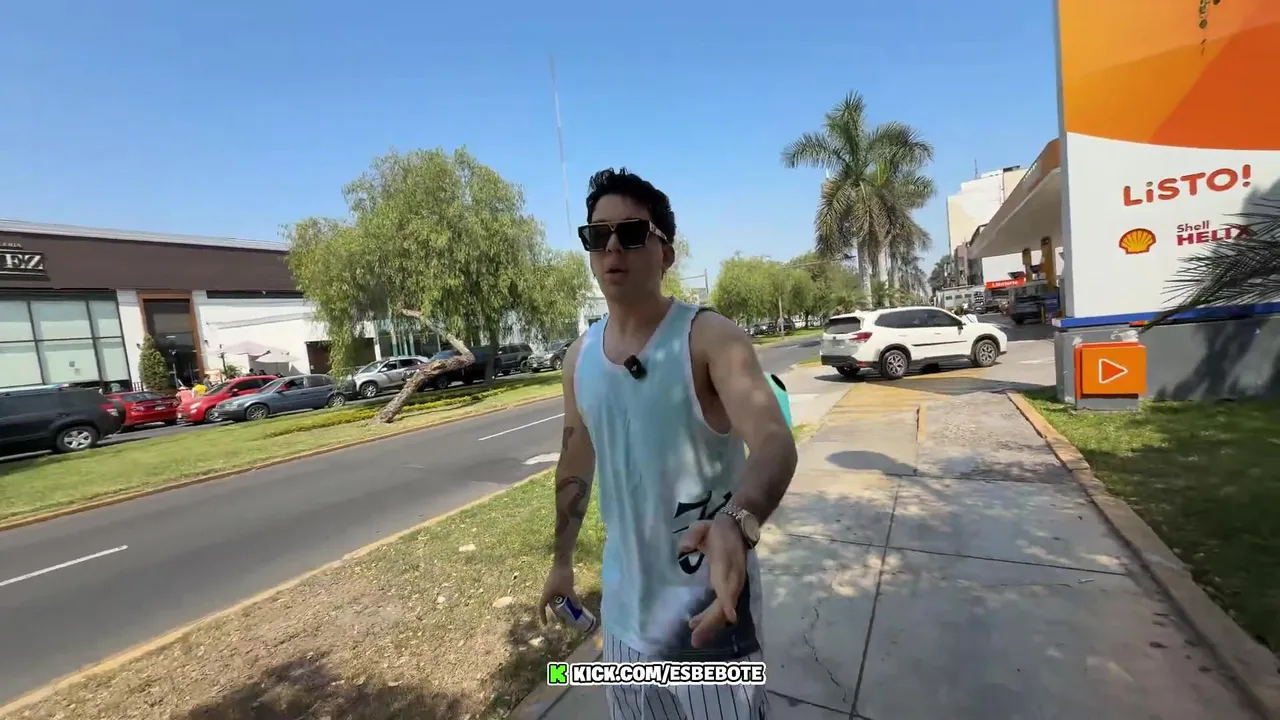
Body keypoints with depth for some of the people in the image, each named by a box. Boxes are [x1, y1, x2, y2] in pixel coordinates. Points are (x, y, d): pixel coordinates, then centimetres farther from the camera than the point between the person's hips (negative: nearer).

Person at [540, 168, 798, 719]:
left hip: (708, 601, -5)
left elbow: (774, 441, -31)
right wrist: (562, 559, 16)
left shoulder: (712, 338, -17)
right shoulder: (579, 358, -1)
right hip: (625, 605, 5)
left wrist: (737, 523, -51)